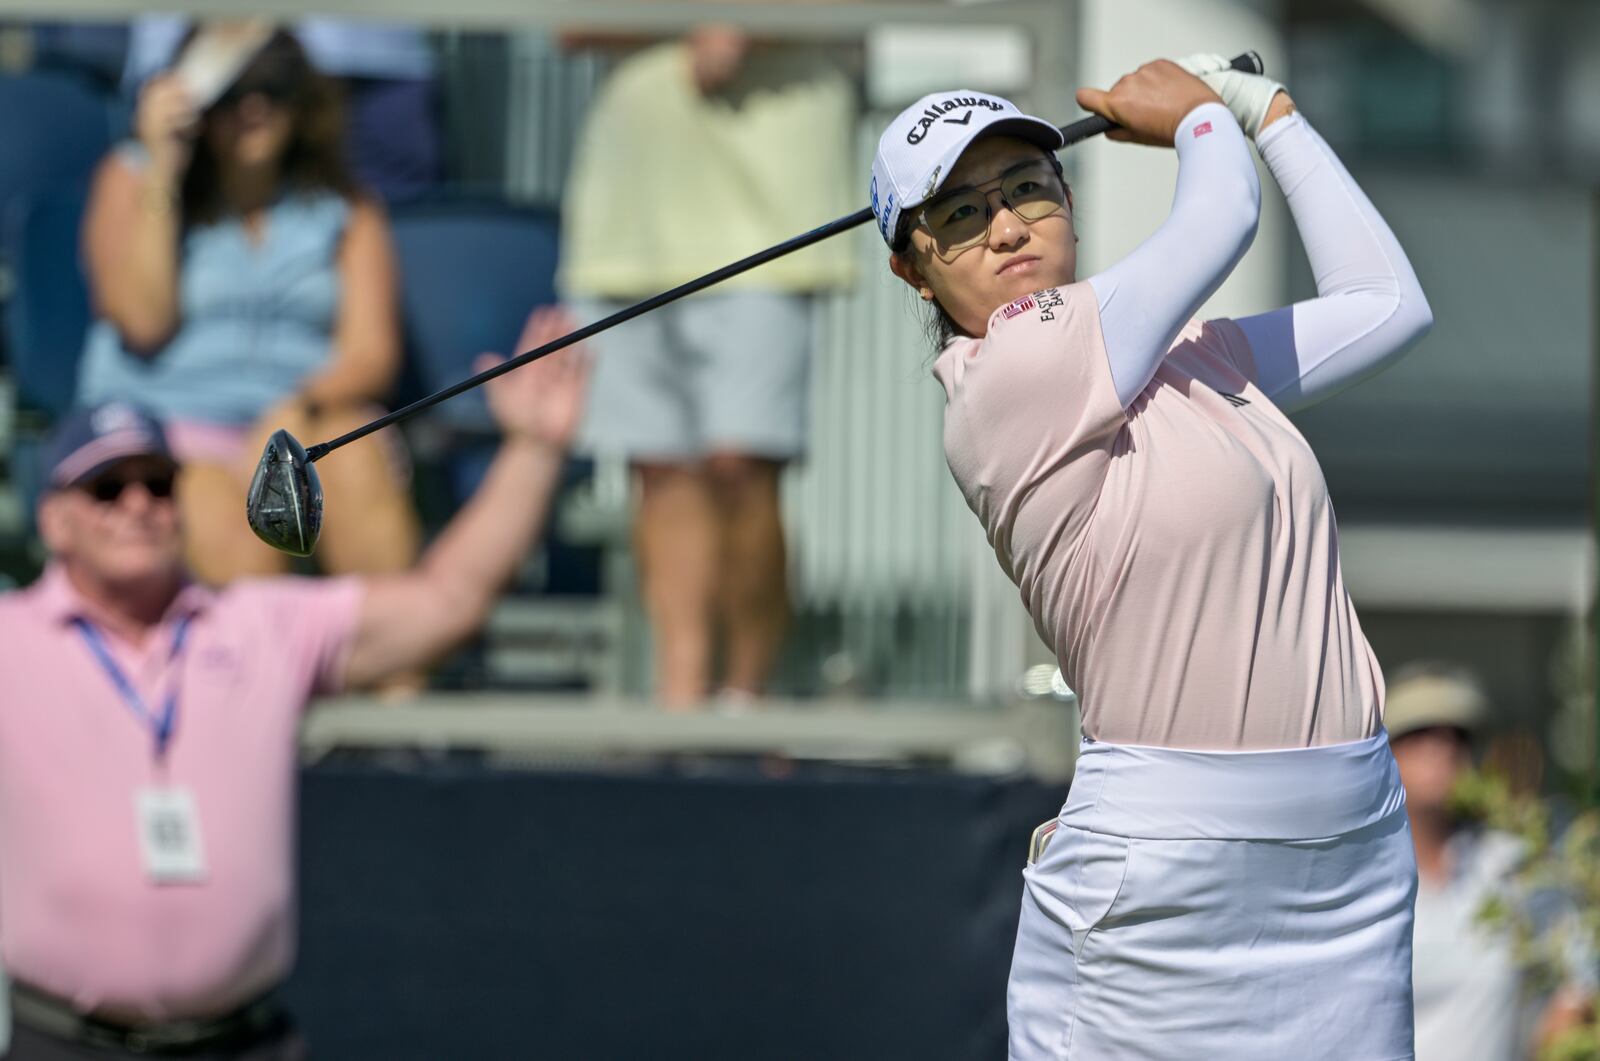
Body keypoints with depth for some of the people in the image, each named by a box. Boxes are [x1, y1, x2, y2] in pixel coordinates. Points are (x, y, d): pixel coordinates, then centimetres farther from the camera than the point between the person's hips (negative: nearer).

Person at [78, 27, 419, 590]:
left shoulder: (343, 207, 14)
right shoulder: (131, 179, 10)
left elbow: (372, 353, 2)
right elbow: (144, 323, -4)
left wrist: (297, 412, -20)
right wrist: (162, 174, -7)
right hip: (167, 422, -1)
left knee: (356, 460, -37)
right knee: (236, 554, -37)